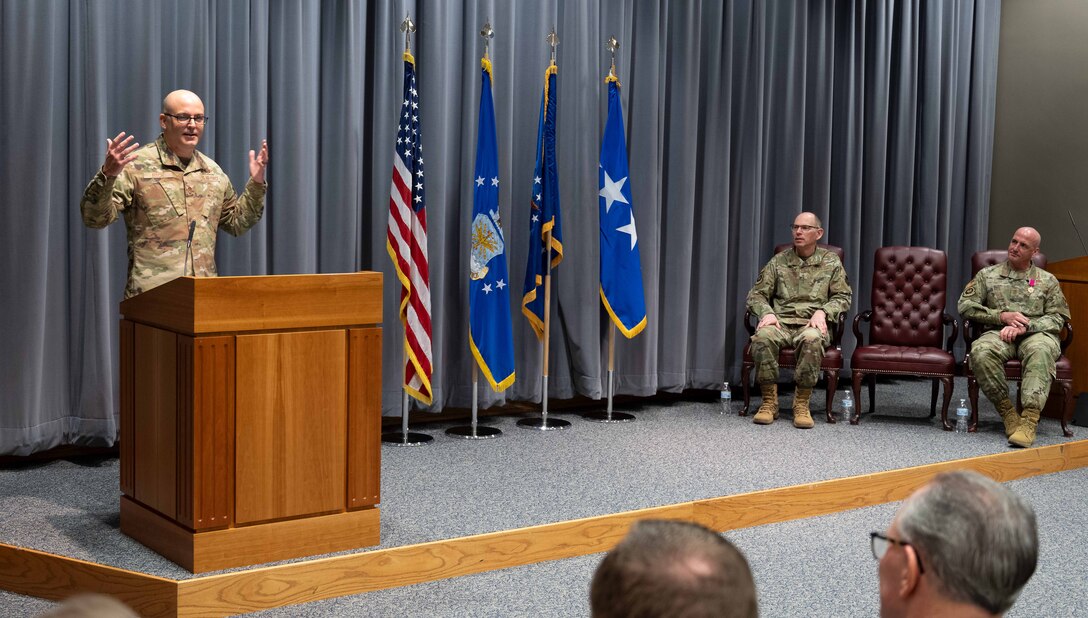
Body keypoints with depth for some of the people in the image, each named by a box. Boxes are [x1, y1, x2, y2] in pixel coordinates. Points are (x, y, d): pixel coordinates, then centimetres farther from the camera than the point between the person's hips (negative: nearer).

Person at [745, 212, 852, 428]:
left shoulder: (831, 262, 13)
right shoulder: (778, 262, 15)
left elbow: (843, 296, 9)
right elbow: (757, 294, 12)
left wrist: (822, 311, -10)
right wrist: (767, 313, -10)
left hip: (812, 324, -1)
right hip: (781, 323, 1)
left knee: (812, 339, -40)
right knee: (763, 336, -35)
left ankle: (802, 404, -27)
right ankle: (769, 402, -23)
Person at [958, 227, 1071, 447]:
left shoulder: (1047, 280, 17)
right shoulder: (988, 275, 17)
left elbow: (1058, 317, 8)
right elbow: (964, 305, 8)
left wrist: (1025, 326, -10)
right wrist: (1002, 316, -5)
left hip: (1036, 334, -1)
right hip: (999, 333, 1)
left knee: (1040, 350, -40)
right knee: (981, 351, -37)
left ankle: (1029, 419, -48)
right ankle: (1007, 411, -24)